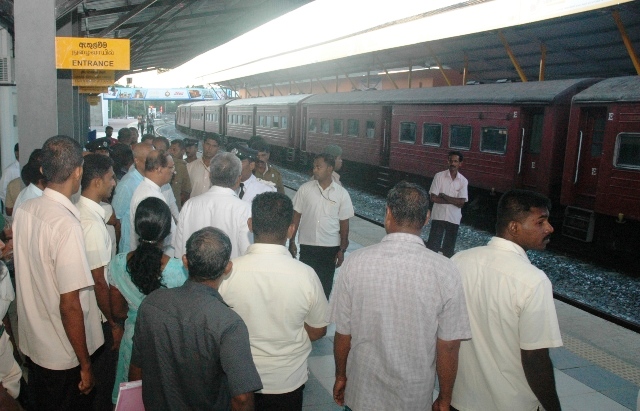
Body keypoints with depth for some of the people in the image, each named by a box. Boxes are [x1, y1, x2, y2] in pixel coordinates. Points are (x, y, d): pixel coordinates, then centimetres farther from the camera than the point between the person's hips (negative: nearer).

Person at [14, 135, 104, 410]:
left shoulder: (23, 211, -5)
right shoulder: (67, 225, -28)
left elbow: (29, 269, 8)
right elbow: (70, 305, -26)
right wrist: (85, 364, -16)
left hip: (31, 340, 7)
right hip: (62, 355, -7)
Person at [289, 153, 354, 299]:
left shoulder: (342, 194, -4)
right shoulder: (305, 189, -2)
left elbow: (344, 223, 1)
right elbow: (296, 216, 3)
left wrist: (342, 250, 0)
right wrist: (291, 242, 1)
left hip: (330, 248, 0)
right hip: (307, 246, 0)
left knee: (325, 284, 9)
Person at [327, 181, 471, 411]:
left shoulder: (355, 263, -17)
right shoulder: (445, 272, -19)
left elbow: (343, 334, -8)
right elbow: (448, 346, -12)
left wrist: (340, 376, 9)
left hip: (364, 392, 0)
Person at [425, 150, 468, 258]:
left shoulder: (463, 181, -1)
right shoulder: (439, 176, -5)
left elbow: (461, 203, -9)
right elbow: (433, 198, -11)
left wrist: (444, 196, -12)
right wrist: (452, 200, -12)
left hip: (454, 219, 2)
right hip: (438, 216, -2)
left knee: (449, 249, 12)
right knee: (432, 246, 0)